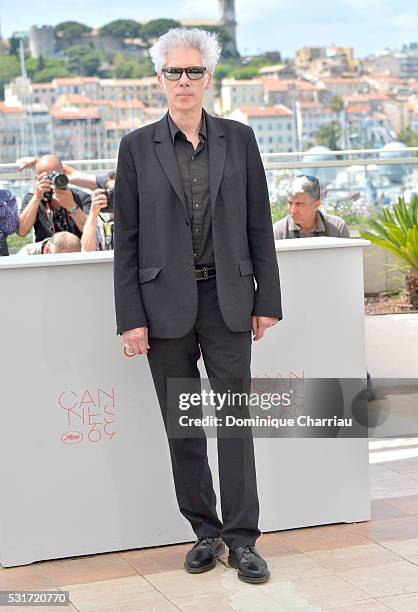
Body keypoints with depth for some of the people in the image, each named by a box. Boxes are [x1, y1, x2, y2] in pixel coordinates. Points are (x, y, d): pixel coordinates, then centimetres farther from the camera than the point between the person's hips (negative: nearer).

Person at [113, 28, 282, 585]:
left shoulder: (238, 140, 5)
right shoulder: (137, 147, 2)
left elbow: (259, 226, 6)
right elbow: (126, 239, 0)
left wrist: (267, 300, 2)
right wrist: (130, 317, -5)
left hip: (227, 299, 0)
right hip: (166, 303, 0)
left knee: (235, 417, -1)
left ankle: (242, 539, 7)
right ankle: (205, 532, 19)